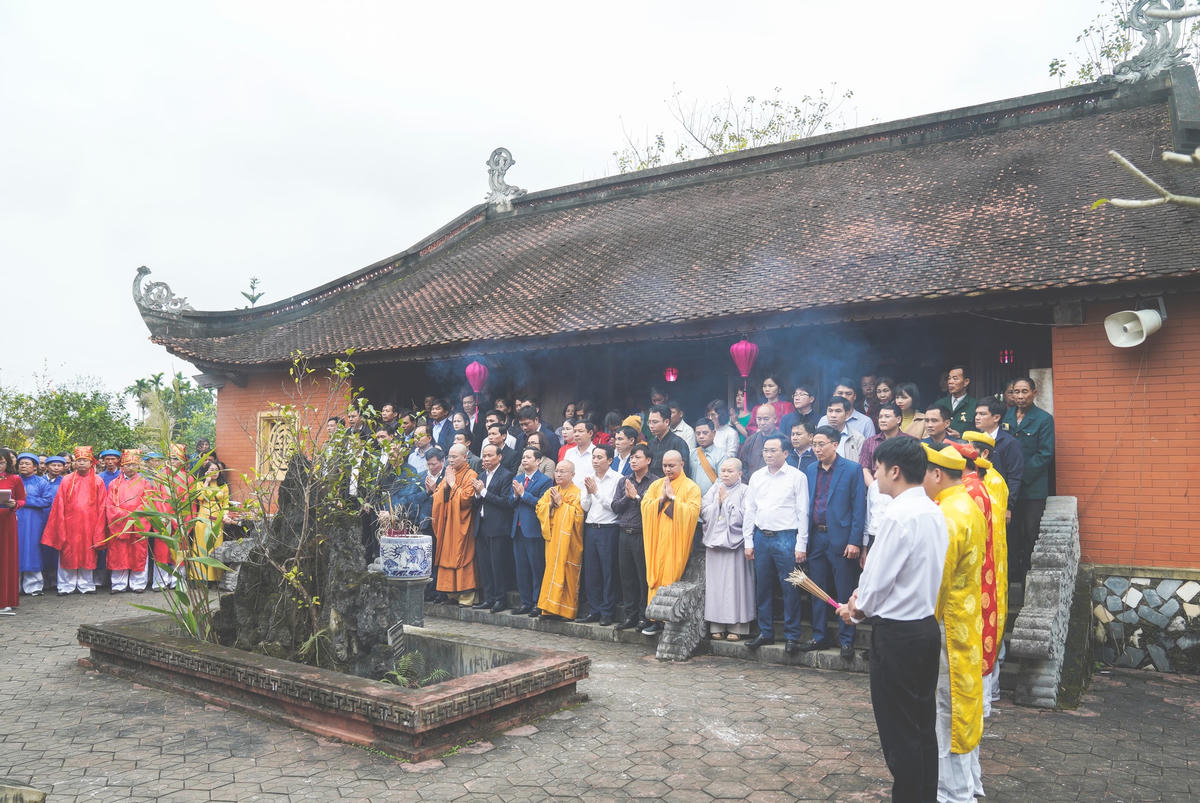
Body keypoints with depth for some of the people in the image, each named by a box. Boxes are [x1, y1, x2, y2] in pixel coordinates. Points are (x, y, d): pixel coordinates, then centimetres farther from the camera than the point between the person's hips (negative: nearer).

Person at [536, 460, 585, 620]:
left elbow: (577, 514, -15)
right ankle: (551, 607, 9)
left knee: (566, 574, -6)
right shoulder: (550, 492, 17)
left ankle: (566, 609, -1)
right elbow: (539, 508, 11)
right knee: (552, 571, 4)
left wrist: (561, 503, -10)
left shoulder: (577, 493, -5)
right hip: (552, 539, 6)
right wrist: (551, 503, -6)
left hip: (568, 541, -6)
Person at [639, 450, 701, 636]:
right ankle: (657, 618, 6)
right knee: (656, 577, 1)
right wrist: (662, 498, -8)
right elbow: (645, 506, 5)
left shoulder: (691, 487, 1)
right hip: (657, 539, 4)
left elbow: (693, 511, -12)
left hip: (676, 541, -4)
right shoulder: (655, 485, 15)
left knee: (673, 577, -6)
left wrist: (672, 498, -12)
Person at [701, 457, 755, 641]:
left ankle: (736, 627, 3)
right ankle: (717, 626, 10)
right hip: (714, 543, 4)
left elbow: (741, 517, -10)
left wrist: (725, 500, -5)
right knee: (715, 583, 4)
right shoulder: (714, 489, 14)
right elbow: (704, 513, 6)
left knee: (734, 583, -3)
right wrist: (717, 501, -4)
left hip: (734, 543, -4)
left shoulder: (744, 491, 1)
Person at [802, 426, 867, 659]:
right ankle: (819, 636, 22)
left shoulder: (852, 470, -5)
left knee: (845, 592, 2)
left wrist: (854, 541, -12)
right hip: (816, 538, 5)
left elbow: (859, 507, -7)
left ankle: (846, 640, 13)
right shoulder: (810, 471, 10)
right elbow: (806, 506, 12)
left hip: (841, 539, -5)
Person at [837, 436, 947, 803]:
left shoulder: (898, 516, -21)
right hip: (927, 624, 9)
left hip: (897, 632, -9)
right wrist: (864, 599, 7)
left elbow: (877, 579, -17)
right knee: (923, 725, 18)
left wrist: (857, 609, 1)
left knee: (899, 731, 3)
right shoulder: (933, 511, 8)